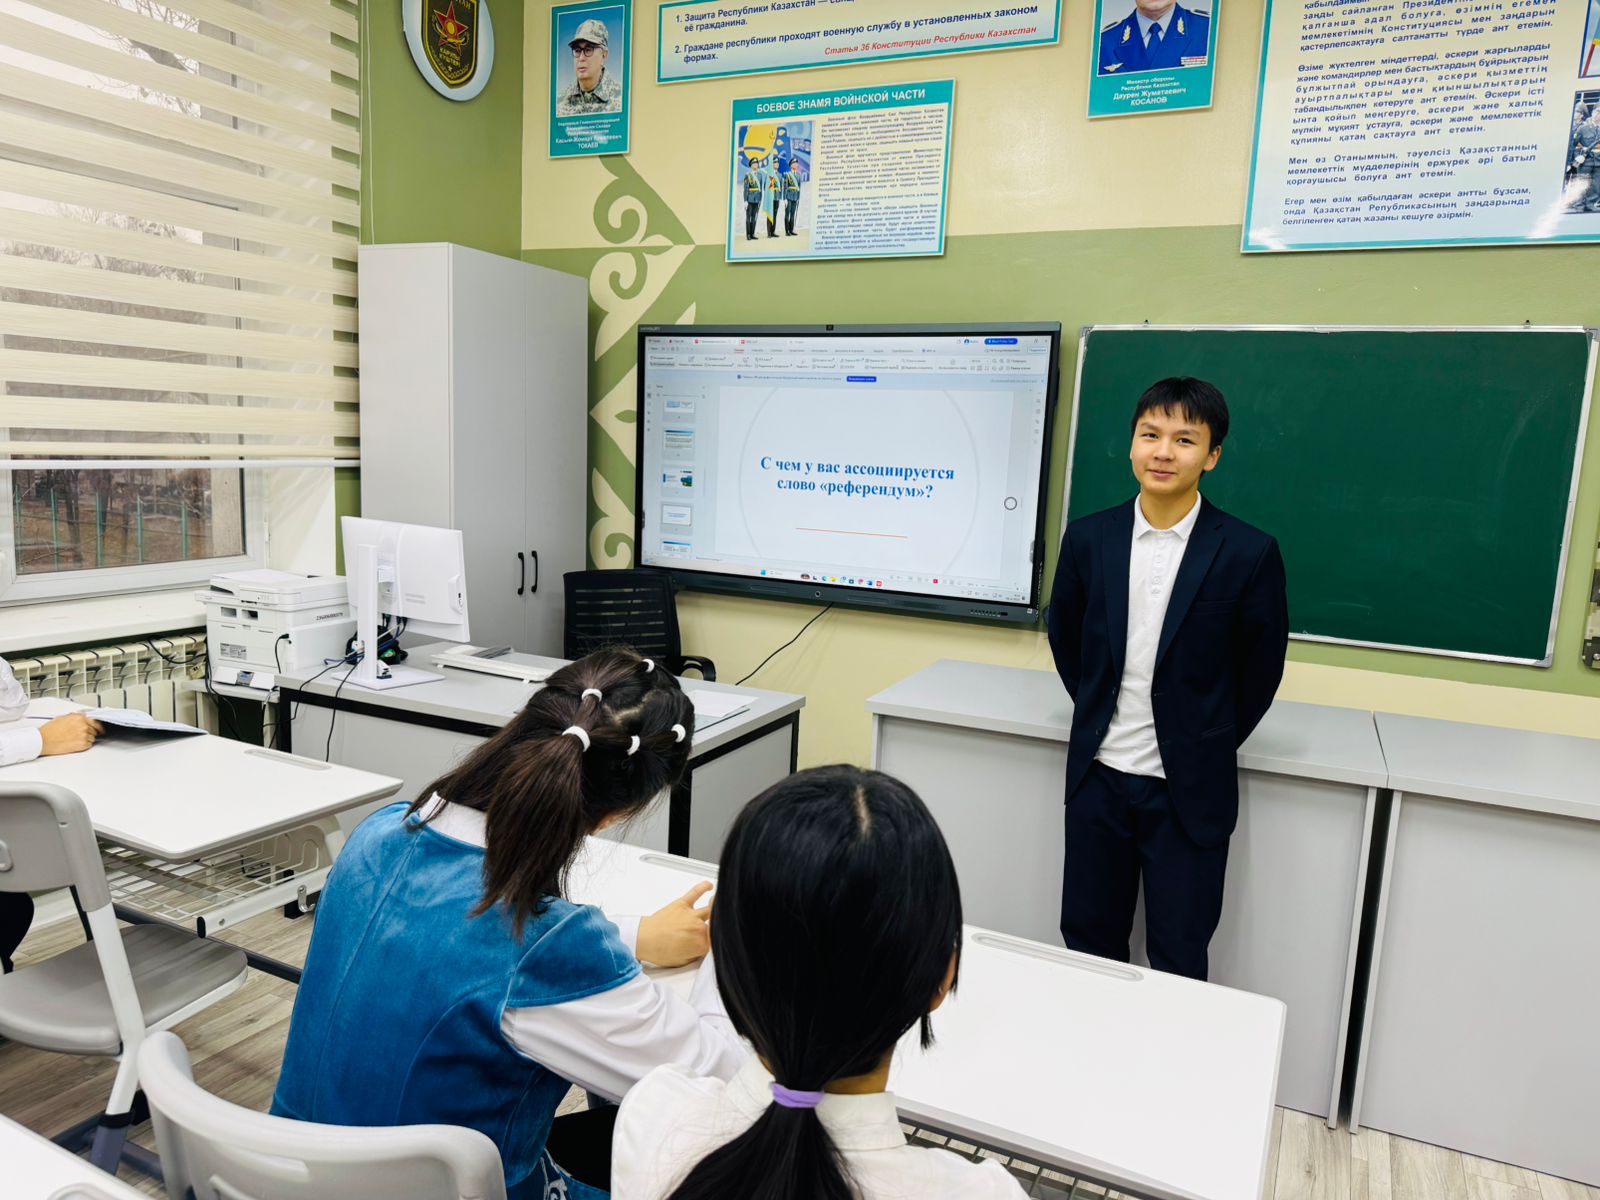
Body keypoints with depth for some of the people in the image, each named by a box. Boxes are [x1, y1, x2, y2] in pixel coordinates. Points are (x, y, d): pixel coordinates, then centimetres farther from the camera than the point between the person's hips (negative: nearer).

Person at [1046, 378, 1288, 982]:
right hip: (1098, 775, 3)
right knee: (1087, 942, 16)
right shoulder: (1088, 538, -2)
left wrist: (1210, 742, 6)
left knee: (1177, 962, 10)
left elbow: (1261, 667, 1)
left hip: (1189, 789, -2)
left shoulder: (1249, 553, -10)